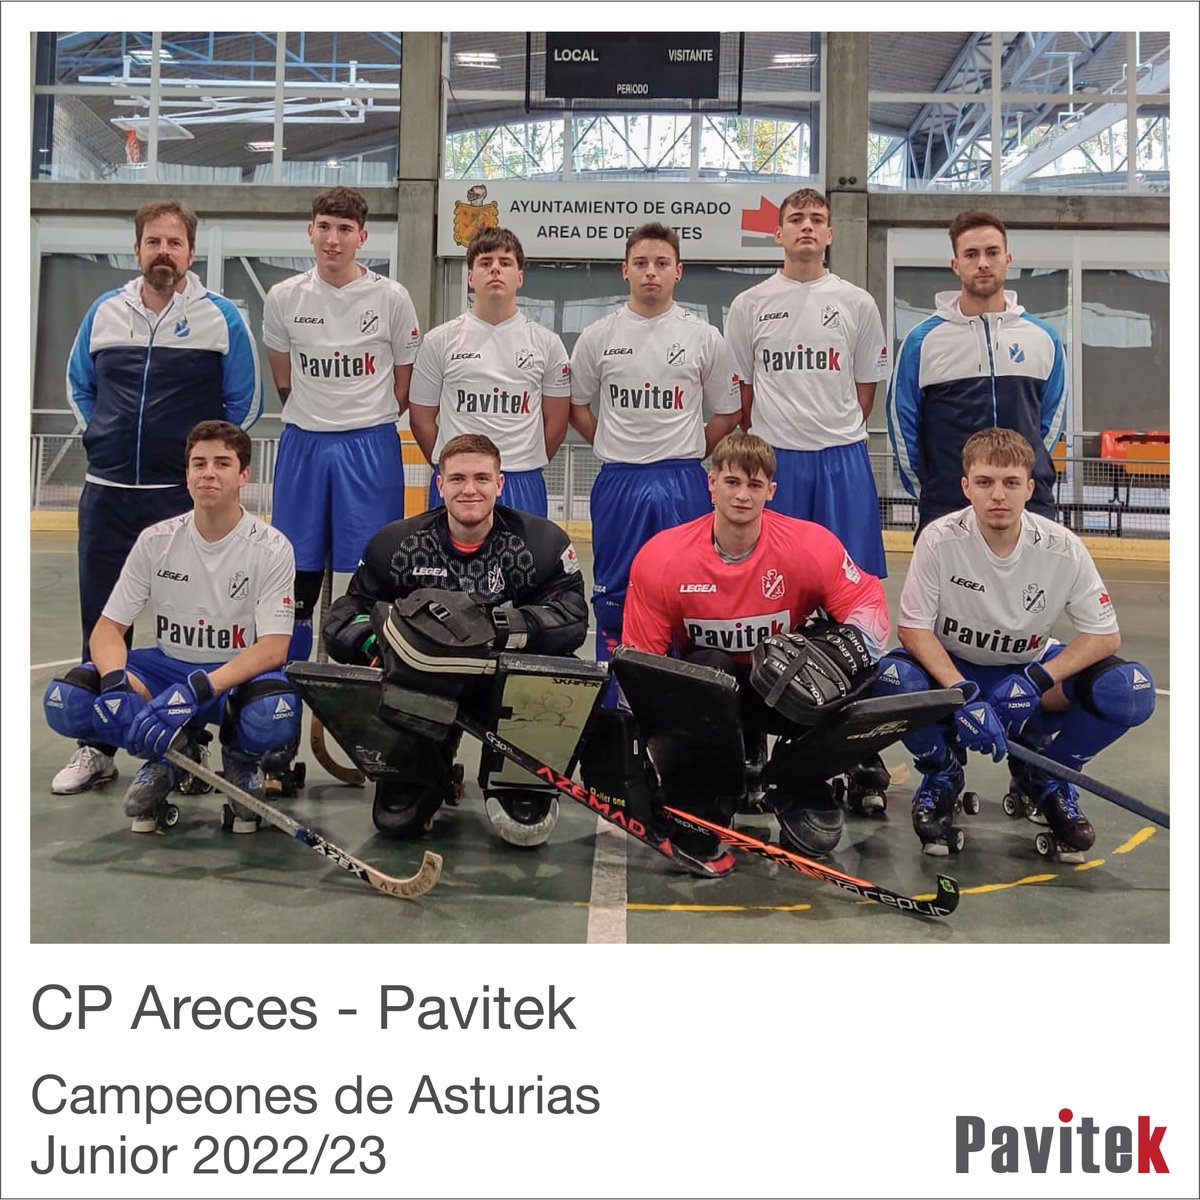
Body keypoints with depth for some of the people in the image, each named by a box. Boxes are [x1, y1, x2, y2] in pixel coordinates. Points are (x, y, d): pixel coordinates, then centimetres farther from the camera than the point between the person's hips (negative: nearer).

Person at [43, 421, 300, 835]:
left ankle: (240, 761, 1)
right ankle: (171, 758, 5)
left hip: (238, 676, -3)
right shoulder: (156, 541, -4)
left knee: (275, 714, -38)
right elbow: (107, 628, -3)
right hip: (166, 665, 3)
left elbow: (273, 648, -18)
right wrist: (116, 681, -27)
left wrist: (196, 691, -32)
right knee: (65, 700, -21)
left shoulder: (271, 548, -12)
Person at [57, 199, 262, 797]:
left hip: (187, 497, -3)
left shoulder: (221, 317, 0)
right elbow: (79, 385, 21)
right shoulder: (105, 311, 8)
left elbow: (245, 402, 6)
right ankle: (96, 747, 18)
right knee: (101, 623, 7)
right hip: (107, 494, 3)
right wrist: (102, 436, 10)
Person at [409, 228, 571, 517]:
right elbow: (421, 418, 8)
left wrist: (525, 469, 8)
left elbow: (556, 421, 9)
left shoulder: (547, 343, 4)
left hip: (523, 488, 0)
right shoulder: (440, 340, 4)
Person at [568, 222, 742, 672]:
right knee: (613, 595, 7)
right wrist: (617, 448, 8)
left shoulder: (704, 338, 2)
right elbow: (577, 406, 13)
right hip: (618, 484, 1)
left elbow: (727, 414, 10)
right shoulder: (597, 336, 3)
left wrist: (684, 455, 8)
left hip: (683, 486, 0)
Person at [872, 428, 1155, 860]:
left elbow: (1105, 634, -13)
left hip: (1029, 669, 2)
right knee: (894, 677, -35)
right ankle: (941, 775, 0)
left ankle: (1043, 774, 6)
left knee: (1131, 689, -24)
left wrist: (1035, 680, -27)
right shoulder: (940, 540, -22)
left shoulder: (1062, 548, -19)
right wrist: (964, 695, -32)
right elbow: (913, 628, -20)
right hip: (952, 668, -1)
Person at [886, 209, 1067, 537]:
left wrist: (1031, 470, 12)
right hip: (944, 508, -2)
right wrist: (926, 489, 5)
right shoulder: (923, 339, -1)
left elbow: (1053, 414, 17)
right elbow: (901, 419, 4)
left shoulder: (1043, 337, 7)